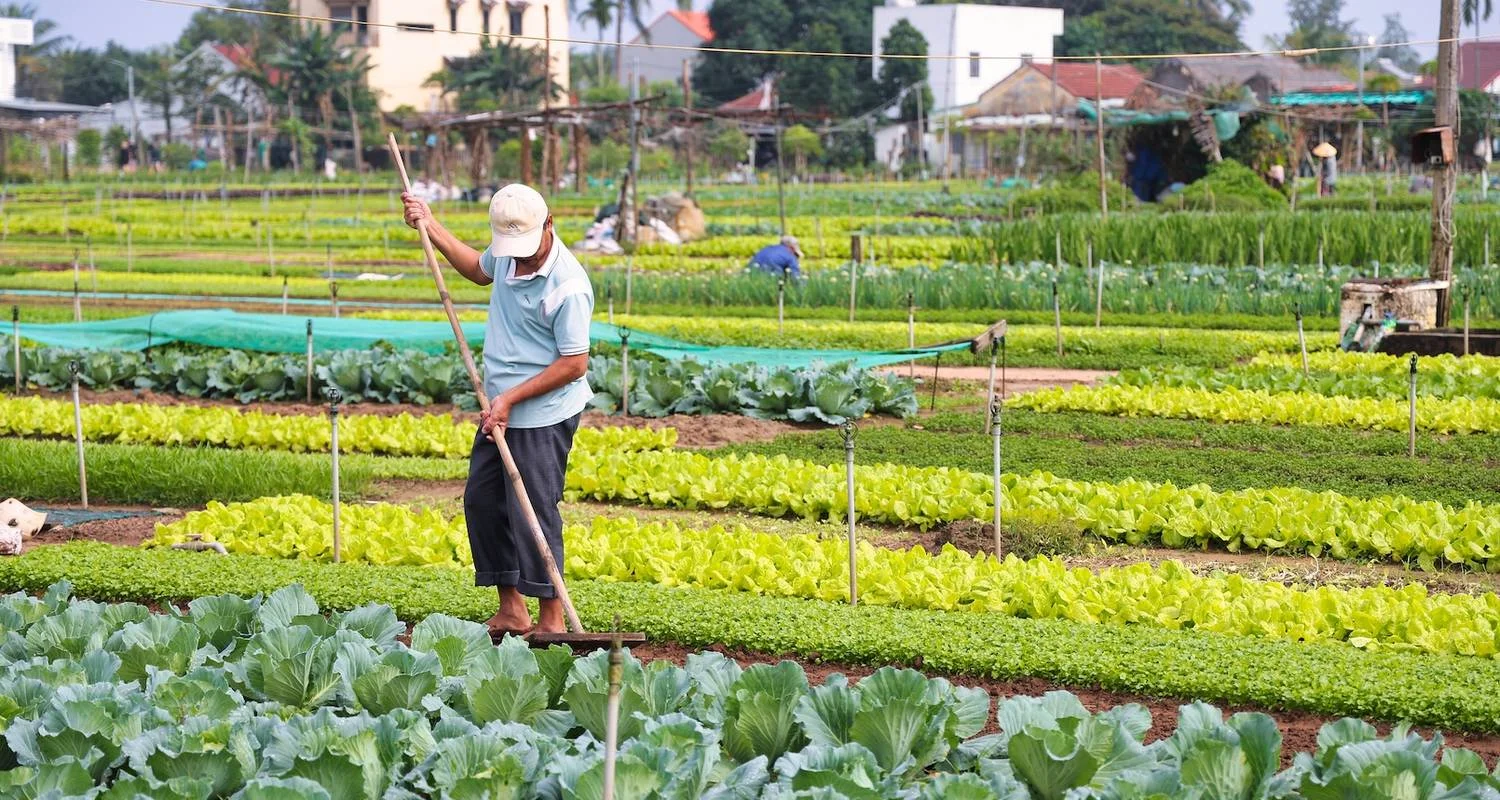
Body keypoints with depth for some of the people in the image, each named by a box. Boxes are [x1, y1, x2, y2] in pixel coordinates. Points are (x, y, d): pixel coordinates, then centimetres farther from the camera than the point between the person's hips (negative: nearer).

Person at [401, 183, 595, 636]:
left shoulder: (568, 287, -24)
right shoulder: (508, 253, 1)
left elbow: (574, 364, -22)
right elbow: (479, 270, 27)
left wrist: (511, 398, -22)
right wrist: (430, 226, 23)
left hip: (544, 416, -9)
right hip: (501, 409, 9)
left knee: (533, 512, -8)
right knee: (482, 501, 12)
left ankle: (552, 620, 1)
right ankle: (511, 611, 21)